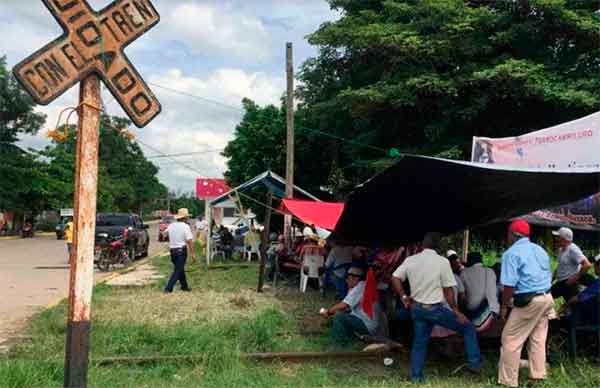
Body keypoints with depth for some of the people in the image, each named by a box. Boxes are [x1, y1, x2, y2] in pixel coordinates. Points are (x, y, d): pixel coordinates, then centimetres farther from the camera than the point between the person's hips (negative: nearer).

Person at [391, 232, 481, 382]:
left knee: (419, 342, 18)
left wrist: (404, 297, 12)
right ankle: (474, 363, 12)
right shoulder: (443, 261, -12)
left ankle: (416, 377, 20)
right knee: (468, 328, 12)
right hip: (435, 309, -4)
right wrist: (456, 312, -3)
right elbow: (448, 290, -11)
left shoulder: (410, 260, -1)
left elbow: (395, 278, 3)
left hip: (417, 308, 5)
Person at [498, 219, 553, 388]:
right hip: (546, 297, 8)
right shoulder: (540, 250, 14)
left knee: (510, 340, 0)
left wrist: (504, 306, -8)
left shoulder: (512, 253, -11)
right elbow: (548, 276, 20)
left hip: (528, 301, -8)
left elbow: (509, 284, -17)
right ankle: (538, 374, 24)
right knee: (538, 338, 17)